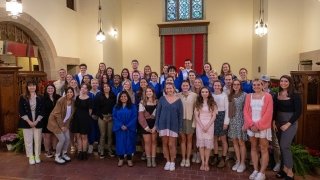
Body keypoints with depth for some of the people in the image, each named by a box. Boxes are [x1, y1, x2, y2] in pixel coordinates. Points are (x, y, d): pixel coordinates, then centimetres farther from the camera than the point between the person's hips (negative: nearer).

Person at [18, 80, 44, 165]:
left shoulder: (39, 98, 3)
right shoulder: (23, 98, 0)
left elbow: (42, 111, 1)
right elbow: (21, 112, -4)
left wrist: (36, 121, -10)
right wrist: (29, 121, -12)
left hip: (38, 122, 1)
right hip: (27, 123, -1)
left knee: (37, 140, 7)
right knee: (28, 140, 5)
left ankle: (37, 156, 21)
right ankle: (31, 157, 17)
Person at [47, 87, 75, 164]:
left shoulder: (73, 101, -5)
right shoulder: (61, 100, -22)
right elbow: (57, 114, -21)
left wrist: (66, 124, 1)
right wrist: (61, 126, -17)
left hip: (65, 122, 6)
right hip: (55, 121, -6)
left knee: (68, 138, 3)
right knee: (62, 139, -10)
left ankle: (64, 154, 26)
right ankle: (57, 157, 9)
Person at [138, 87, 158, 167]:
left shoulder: (157, 102, 2)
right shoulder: (142, 102, 3)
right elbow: (141, 115, -3)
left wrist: (155, 127, -9)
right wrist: (146, 127, -10)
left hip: (154, 124, 0)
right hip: (145, 124, 0)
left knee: (153, 141, 6)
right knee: (147, 142, 2)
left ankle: (153, 159, 13)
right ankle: (148, 160, 12)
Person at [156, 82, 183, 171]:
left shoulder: (178, 100, -1)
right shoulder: (162, 99, 0)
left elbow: (180, 114, 2)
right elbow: (158, 112, 3)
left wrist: (180, 127, -2)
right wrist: (157, 124, -1)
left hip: (173, 125, -1)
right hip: (163, 124, 1)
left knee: (171, 144, 0)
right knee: (165, 144, 7)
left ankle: (172, 162, 16)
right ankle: (167, 161, 21)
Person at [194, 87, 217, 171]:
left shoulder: (212, 103, 3)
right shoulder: (198, 103, 5)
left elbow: (214, 116, -2)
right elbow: (196, 116, 0)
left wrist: (207, 126, -12)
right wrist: (202, 126, -10)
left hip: (209, 124, -1)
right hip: (200, 124, 1)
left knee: (208, 143, -1)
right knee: (201, 142, 0)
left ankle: (206, 162, 7)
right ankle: (202, 162, 9)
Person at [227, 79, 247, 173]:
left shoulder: (244, 95, -6)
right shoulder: (230, 96, 10)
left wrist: (246, 121, -14)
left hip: (241, 120, -5)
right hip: (232, 121, 5)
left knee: (241, 142, 1)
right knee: (235, 141, 10)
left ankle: (242, 163, 13)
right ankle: (238, 161, 23)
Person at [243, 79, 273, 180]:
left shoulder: (267, 96, -3)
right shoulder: (249, 96, 8)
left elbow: (268, 113, -9)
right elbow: (246, 111, 4)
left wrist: (258, 125, -14)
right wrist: (251, 124, -9)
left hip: (263, 126, -4)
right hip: (251, 126, 4)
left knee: (263, 149, 1)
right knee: (253, 148, 10)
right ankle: (255, 170, 20)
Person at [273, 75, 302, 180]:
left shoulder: (295, 95, -9)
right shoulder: (277, 95, 5)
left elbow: (298, 111, -12)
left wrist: (288, 124, -16)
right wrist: (274, 122, -3)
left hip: (290, 123, -5)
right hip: (279, 122, 5)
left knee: (284, 146, -10)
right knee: (282, 146, 10)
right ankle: (285, 168, 22)